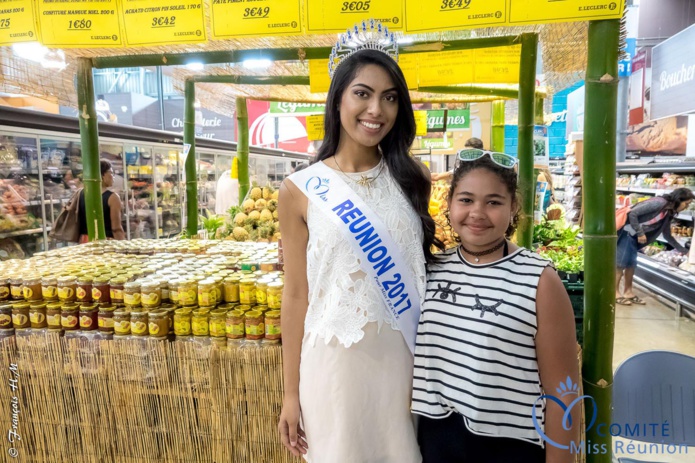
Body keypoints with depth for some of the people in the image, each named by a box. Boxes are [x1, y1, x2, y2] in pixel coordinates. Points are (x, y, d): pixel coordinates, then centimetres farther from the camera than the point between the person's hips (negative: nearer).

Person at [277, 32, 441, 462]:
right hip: (335, 359, -2)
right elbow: (296, 295, -3)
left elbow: (427, 268, 8)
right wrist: (292, 392, -1)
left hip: (405, 357, 3)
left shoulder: (412, 180, 2)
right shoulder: (300, 190, -6)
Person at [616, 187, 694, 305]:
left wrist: (684, 251, 19)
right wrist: (640, 233, -19)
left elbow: (667, 235, 20)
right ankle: (615, 292, 2)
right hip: (626, 231, -9)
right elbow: (633, 213, -23)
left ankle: (628, 292, 18)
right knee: (621, 263, -4)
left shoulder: (669, 213, 10)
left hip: (633, 235, 9)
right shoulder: (659, 203, -18)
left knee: (631, 264, 10)